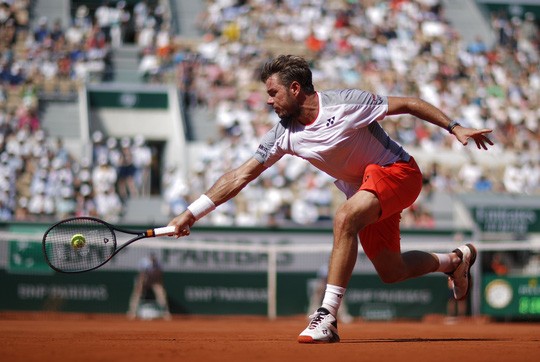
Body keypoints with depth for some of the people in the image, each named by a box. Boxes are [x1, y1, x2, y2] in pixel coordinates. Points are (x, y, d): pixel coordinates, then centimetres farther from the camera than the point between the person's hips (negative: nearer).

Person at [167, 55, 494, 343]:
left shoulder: (346, 102, -22)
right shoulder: (284, 134, -6)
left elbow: (408, 104, -12)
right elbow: (241, 175, -5)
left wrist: (455, 127, -14)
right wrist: (192, 213, -9)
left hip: (398, 171, -7)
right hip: (364, 191, 7)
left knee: (345, 218, -32)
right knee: (390, 272, 9)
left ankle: (327, 317, -32)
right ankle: (455, 260, 38)